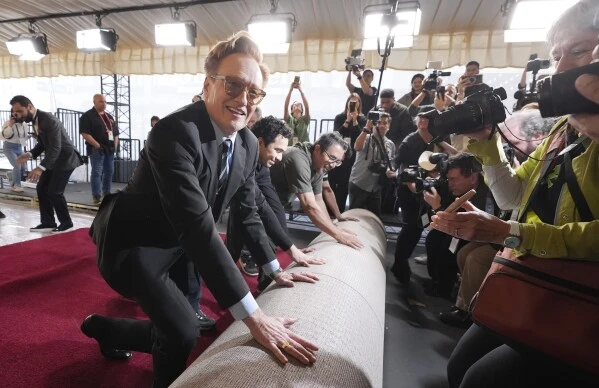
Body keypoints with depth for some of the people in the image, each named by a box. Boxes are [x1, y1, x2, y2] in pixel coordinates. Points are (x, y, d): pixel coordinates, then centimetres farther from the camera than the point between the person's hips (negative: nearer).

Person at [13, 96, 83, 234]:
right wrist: (30, 154, -2)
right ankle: (48, 222, 17)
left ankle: (66, 222, 7)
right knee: (41, 189, 8)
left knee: (54, 192, -10)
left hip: (65, 158, -10)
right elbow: (43, 143, 16)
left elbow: (55, 148, -28)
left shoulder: (49, 120, -23)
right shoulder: (34, 120, 6)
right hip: (53, 159, 10)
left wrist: (40, 167, -33)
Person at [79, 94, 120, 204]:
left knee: (109, 171, 12)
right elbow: (84, 133, -14)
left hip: (110, 149, 7)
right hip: (97, 149, -7)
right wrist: (97, 145, -19)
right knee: (97, 172, -8)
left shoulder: (109, 117, 18)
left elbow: (115, 132, 21)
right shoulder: (87, 116, -5)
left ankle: (107, 194, 24)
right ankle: (96, 197, -8)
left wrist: (115, 145, 7)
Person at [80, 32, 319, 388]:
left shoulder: (249, 143, -8)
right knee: (183, 329, -15)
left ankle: (104, 328, 49)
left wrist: (276, 270, 5)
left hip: (173, 244, 7)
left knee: (171, 331, 18)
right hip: (131, 242, -7)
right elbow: (198, 225, -40)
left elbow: (248, 211, 3)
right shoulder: (175, 132, -32)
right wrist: (253, 316, -41)